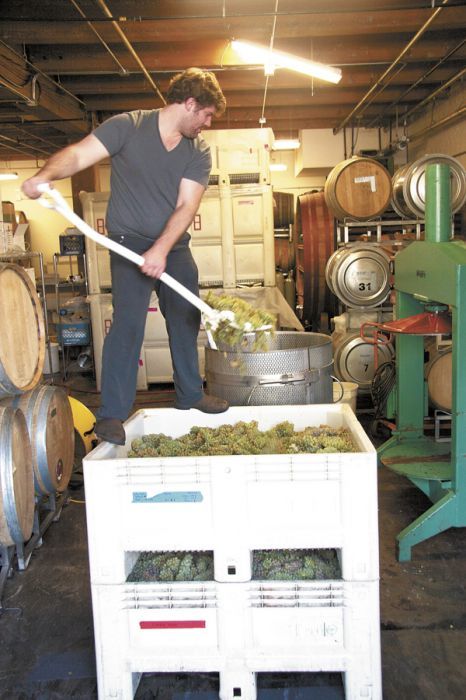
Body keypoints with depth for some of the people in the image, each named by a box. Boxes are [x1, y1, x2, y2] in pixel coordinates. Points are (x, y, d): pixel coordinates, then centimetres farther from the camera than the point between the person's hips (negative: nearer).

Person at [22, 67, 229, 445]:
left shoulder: (199, 151, 0)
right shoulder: (127, 126, -10)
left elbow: (187, 206, -11)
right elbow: (78, 154, -21)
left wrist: (161, 250, -26)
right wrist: (45, 175, -42)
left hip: (175, 247, 5)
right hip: (130, 241, -5)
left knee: (187, 320, 12)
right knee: (128, 323, -14)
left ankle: (190, 395, 30)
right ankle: (111, 415, -6)